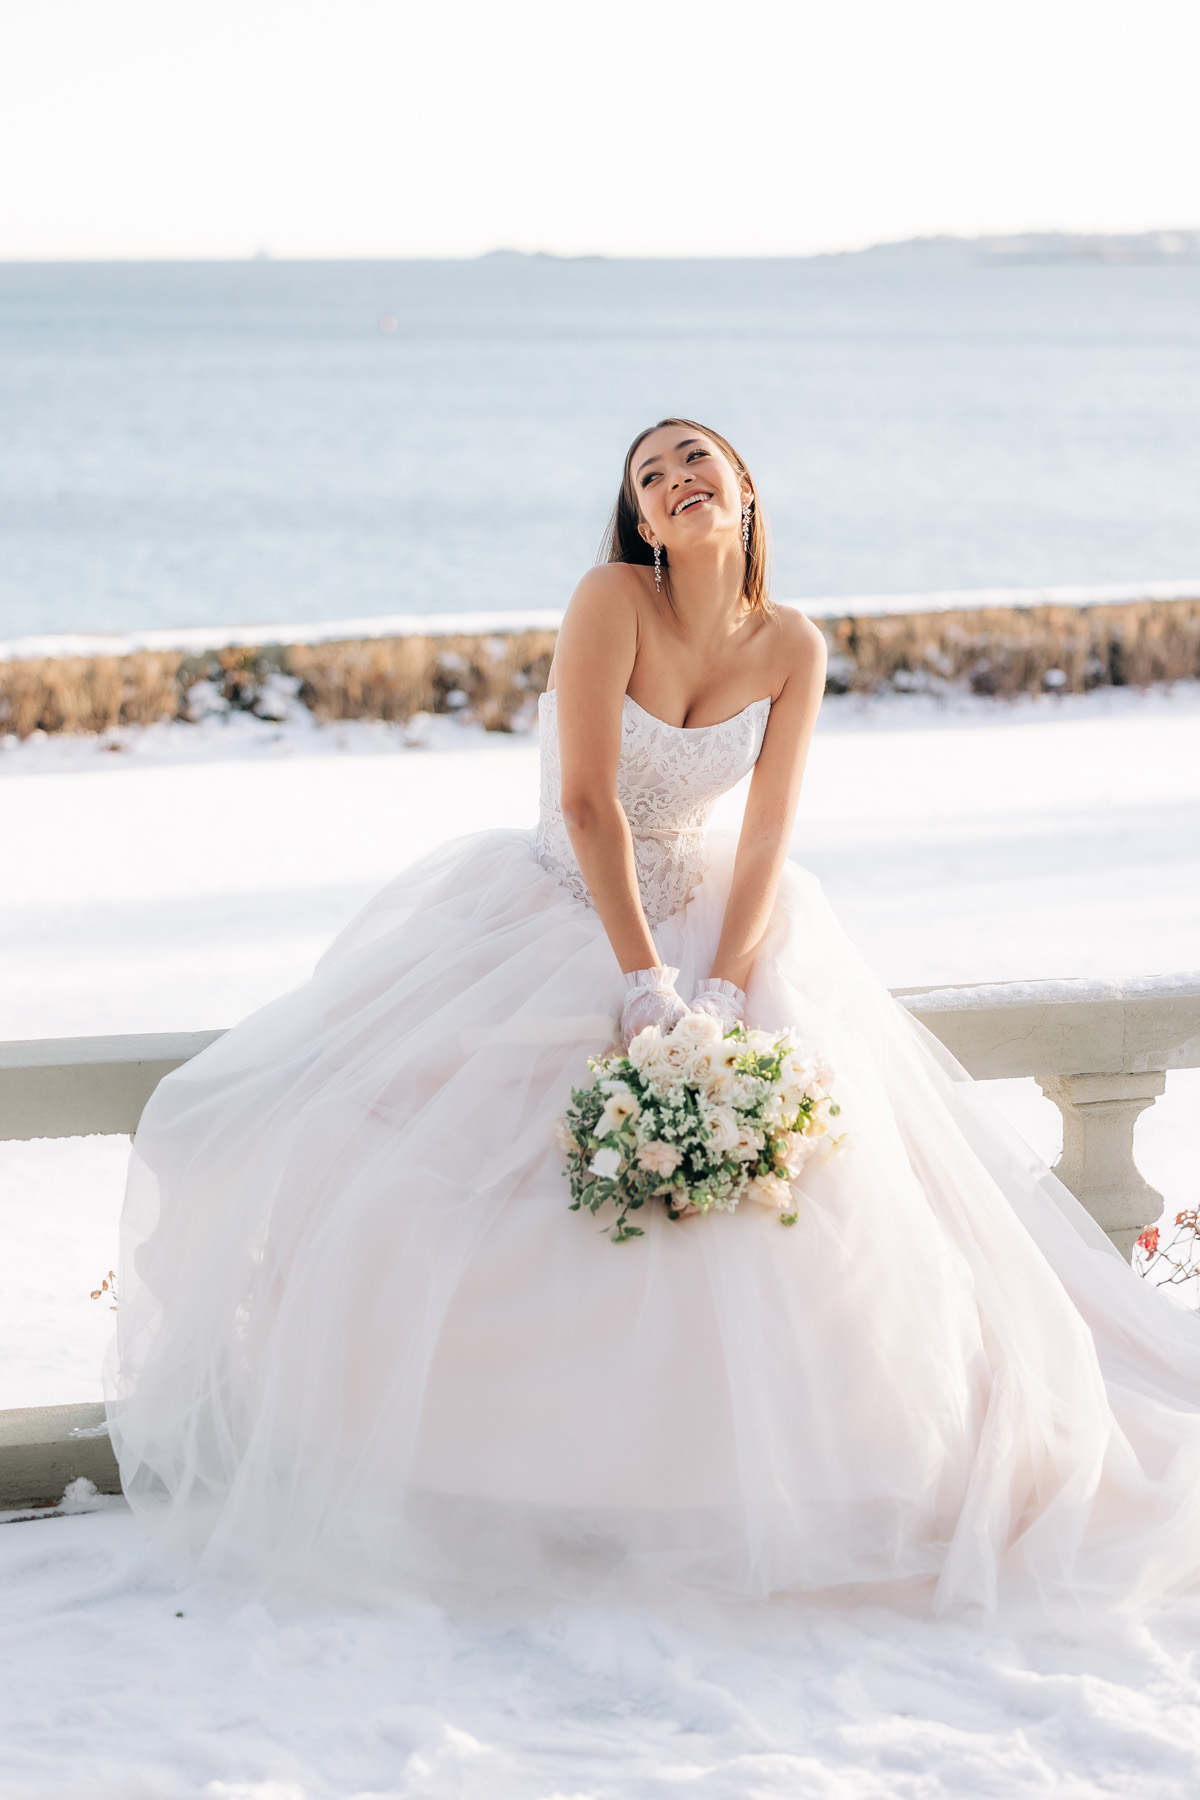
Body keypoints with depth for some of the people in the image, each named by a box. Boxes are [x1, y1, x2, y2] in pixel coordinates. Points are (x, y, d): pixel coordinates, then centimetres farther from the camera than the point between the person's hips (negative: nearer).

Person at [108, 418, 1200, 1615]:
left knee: (801, 1169, -15)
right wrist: (644, 979, -27)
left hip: (704, 914, 3)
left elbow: (767, 840, -7)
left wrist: (724, 987, -22)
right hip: (557, 918, -2)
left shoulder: (791, 648, -5)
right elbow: (587, 802, -21)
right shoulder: (613, 599, -16)